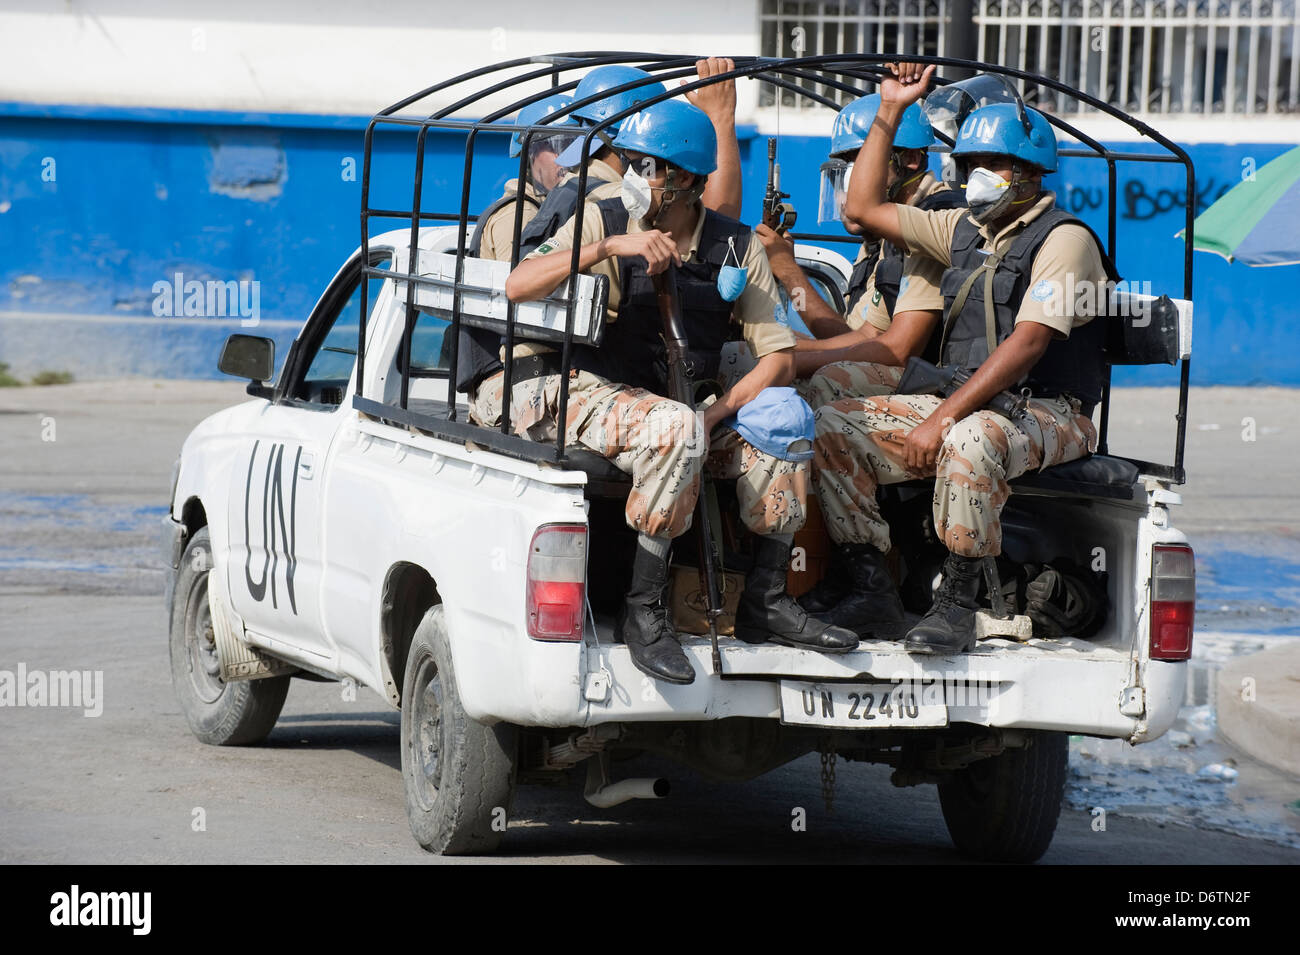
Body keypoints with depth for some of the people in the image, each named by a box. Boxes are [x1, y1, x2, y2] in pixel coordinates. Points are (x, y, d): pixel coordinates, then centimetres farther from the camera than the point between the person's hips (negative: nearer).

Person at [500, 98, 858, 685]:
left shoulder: (735, 249, 5)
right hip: (582, 391, -4)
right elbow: (518, 287, -15)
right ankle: (643, 612, -30)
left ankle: (765, 602, -9)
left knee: (781, 420, -17)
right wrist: (610, 248, -24)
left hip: (668, 401, 4)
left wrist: (718, 413, -15)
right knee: (674, 428, -35)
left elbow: (779, 355, 1)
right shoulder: (602, 221, -1)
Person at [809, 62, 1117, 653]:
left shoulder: (1064, 239, -9)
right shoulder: (965, 231, 16)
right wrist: (890, 111, 15)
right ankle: (873, 594, -10)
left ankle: (956, 605, -30)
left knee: (971, 439, -41)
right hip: (965, 404, 8)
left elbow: (1027, 344, -20)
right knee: (834, 424, -8)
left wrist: (943, 419, -26)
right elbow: (863, 209, 22)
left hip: (1046, 415, -8)